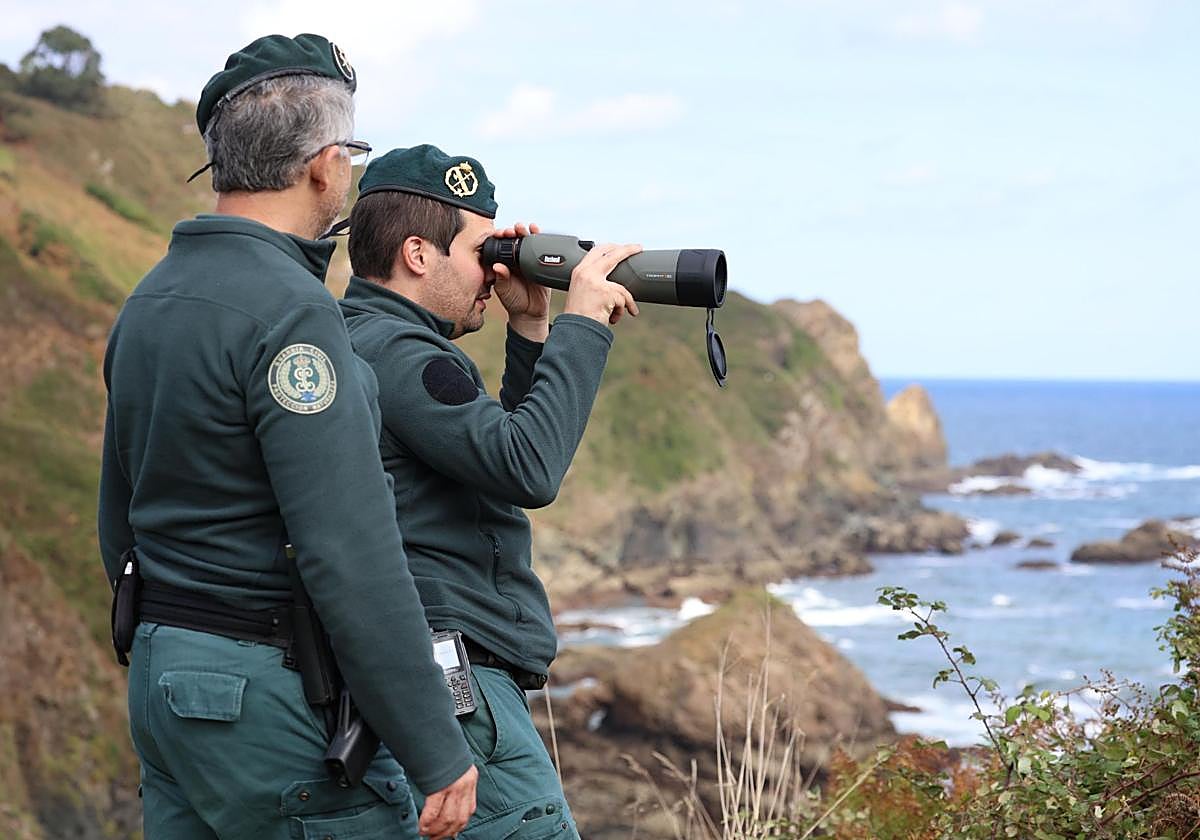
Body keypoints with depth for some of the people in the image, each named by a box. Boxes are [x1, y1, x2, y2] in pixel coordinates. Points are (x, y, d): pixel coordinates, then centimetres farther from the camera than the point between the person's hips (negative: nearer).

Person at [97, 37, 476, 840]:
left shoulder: (149, 299, 11)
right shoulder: (289, 311, -18)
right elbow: (351, 557, -23)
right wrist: (439, 754, -19)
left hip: (159, 682, 9)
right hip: (267, 695, -9)